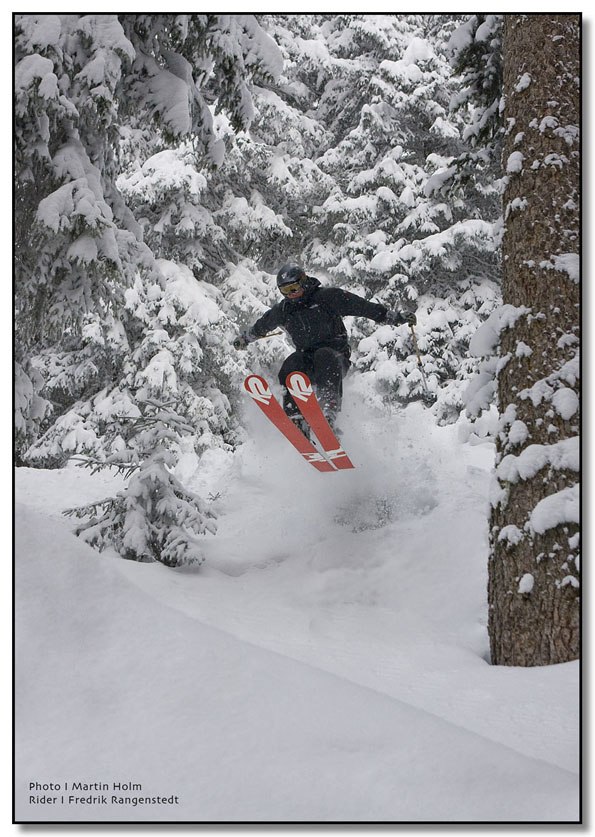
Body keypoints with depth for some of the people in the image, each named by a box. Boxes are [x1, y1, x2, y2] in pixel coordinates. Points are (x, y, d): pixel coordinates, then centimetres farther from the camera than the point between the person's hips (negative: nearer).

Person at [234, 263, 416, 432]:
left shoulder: (327, 297, -3)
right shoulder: (283, 310, 10)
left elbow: (363, 306, -6)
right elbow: (261, 326, 31)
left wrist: (397, 317, -10)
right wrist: (244, 338, 47)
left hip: (337, 356, -4)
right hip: (307, 359, 4)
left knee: (324, 356, -38)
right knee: (290, 365, -29)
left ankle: (328, 414, -56)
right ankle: (295, 421, -38)